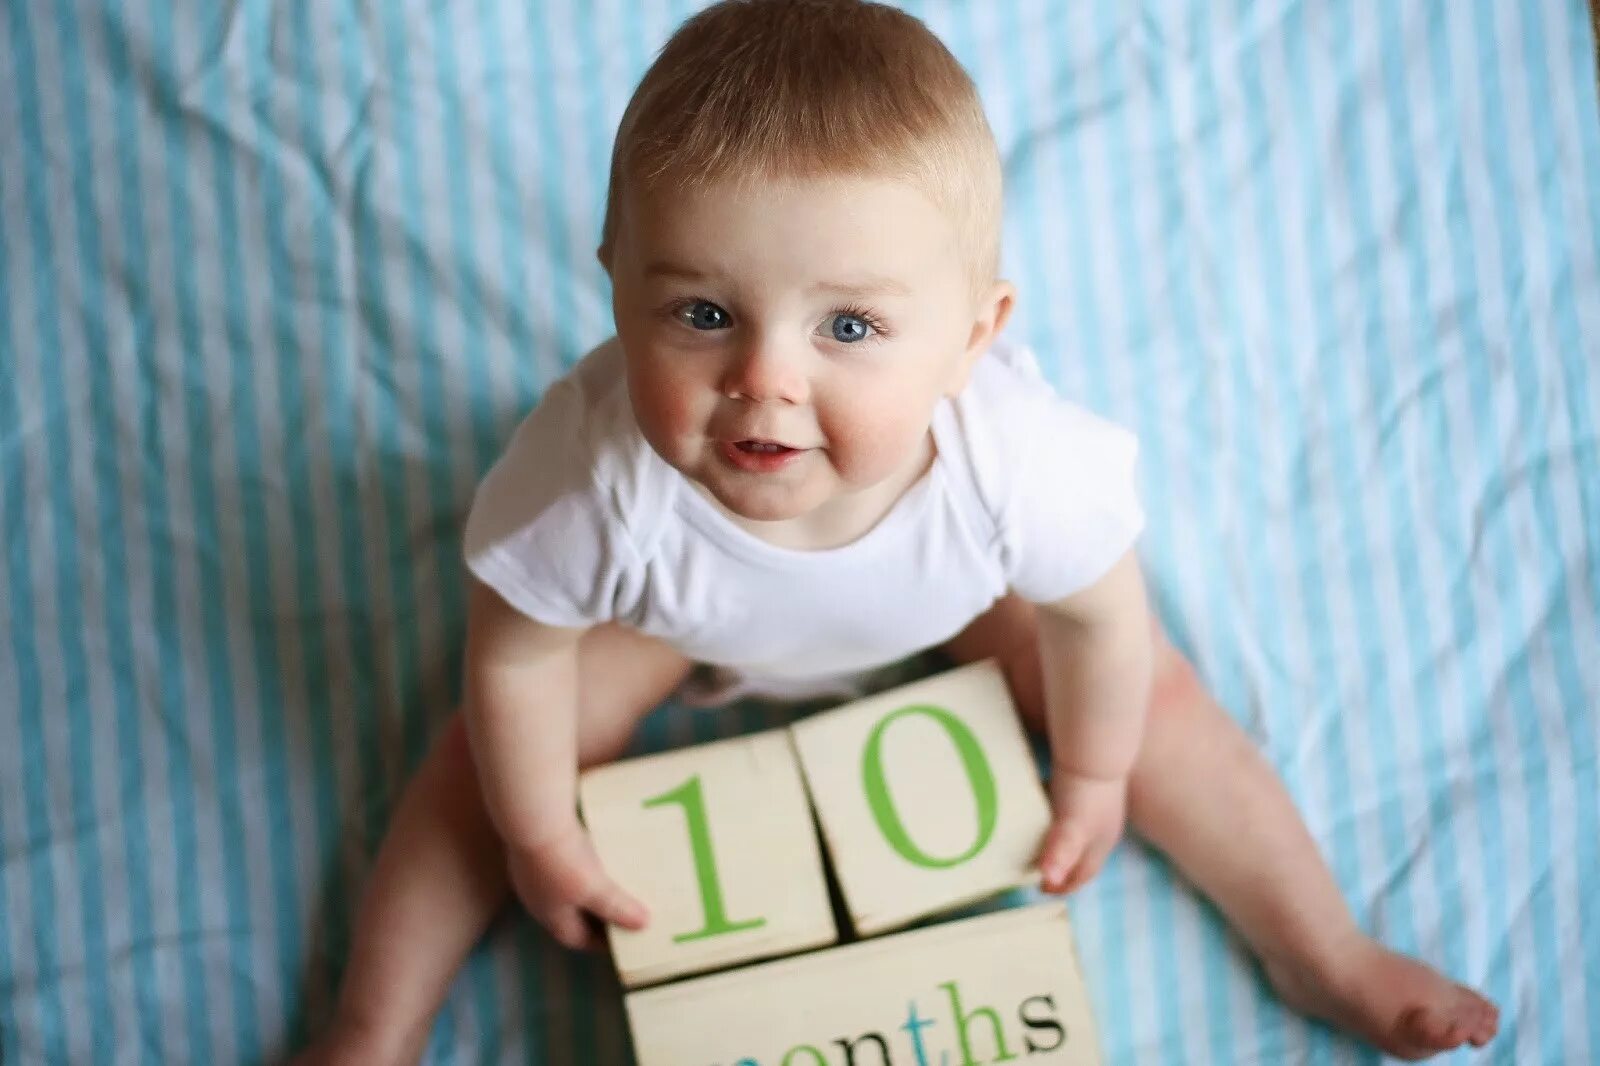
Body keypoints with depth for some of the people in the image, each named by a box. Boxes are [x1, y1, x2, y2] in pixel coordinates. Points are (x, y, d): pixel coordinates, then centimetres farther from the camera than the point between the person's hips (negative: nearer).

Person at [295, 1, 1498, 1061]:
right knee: (496, 751, -6)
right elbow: (515, 660, -25)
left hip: (957, 591, 1)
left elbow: (1098, 617, -21)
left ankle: (1329, 962, 25)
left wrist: (1091, 780, -3)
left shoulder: (1018, 461, -44)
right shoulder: (596, 479, -46)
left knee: (1156, 703, 0)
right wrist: (542, 839, -10)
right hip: (681, 607, 0)